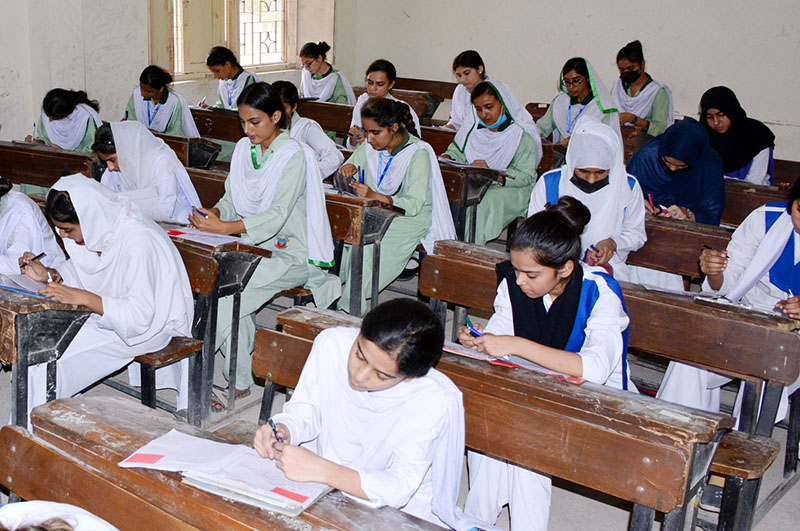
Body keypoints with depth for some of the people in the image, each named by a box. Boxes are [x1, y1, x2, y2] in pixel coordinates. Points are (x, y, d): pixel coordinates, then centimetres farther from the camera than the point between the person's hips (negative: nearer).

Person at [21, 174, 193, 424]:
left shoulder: (138, 240, -32)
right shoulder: (99, 226, -8)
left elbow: (141, 315, -31)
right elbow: (84, 267, 13)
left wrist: (83, 298, -36)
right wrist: (48, 274, -6)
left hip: (153, 324, -9)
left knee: (53, 355, -18)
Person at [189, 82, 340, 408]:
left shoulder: (293, 155, -13)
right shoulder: (244, 149, 9)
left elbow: (276, 216, -22)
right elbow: (232, 199, 12)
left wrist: (224, 228, -32)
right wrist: (214, 213, -11)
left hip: (290, 254, -6)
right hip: (253, 246, 6)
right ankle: (240, 380, -14)